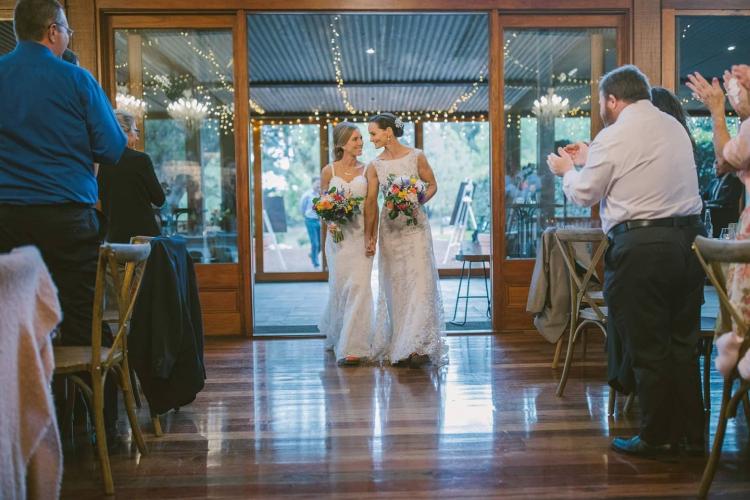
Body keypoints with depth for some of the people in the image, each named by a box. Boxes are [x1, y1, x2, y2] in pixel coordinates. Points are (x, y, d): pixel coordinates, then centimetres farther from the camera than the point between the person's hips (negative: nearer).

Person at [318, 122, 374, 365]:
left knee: (358, 286, -8)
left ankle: (351, 345, -3)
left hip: (361, 234, 0)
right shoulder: (328, 171, 3)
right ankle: (336, 334, 33)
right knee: (340, 286, 5)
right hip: (339, 235, 0)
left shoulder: (366, 170, 5)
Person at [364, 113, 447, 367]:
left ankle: (418, 345, -6)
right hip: (390, 227, 3)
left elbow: (432, 185, 5)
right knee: (394, 286, 6)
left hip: (415, 225, -3)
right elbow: (371, 202, 0)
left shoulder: (416, 157, -3)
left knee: (419, 282, -7)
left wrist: (419, 200, -15)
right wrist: (369, 237, -6)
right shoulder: (375, 166, 3)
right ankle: (398, 346, 14)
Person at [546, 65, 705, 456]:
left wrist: (567, 170, 19)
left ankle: (656, 438, 12)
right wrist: (590, 159, 28)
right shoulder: (675, 127, 15)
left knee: (647, 349, 3)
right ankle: (691, 434, 21)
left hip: (640, 247, -7)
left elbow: (584, 194, -1)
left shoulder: (615, 136, -8)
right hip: (688, 237, 7)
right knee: (683, 343, 14)